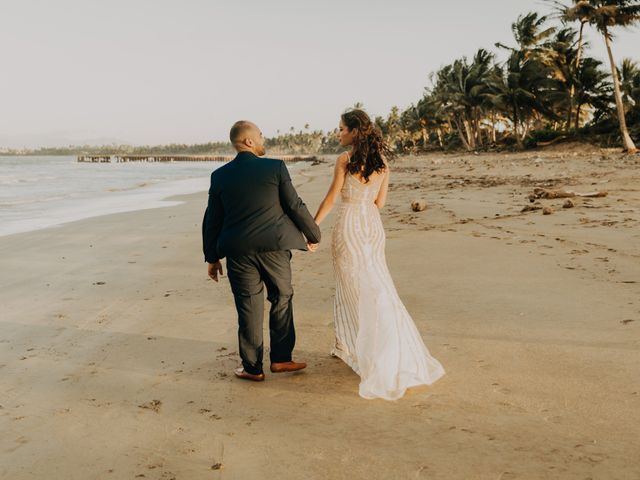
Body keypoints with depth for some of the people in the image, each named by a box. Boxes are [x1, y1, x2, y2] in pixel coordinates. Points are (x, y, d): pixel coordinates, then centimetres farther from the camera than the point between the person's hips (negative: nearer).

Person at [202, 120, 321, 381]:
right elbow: (295, 206, -5)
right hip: (274, 247, -2)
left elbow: (212, 220, 6)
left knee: (248, 309, 8)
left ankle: (253, 368, 16)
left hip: (238, 252, 2)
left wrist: (211, 257, 15)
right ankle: (280, 359, 21)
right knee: (282, 300, 15)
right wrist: (313, 234, 10)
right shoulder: (275, 167, -7)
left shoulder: (220, 175, 2)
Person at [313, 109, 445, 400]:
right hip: (373, 225, 6)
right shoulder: (382, 161, 5)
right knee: (378, 288, 12)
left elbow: (332, 198, -8)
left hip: (348, 225, -5)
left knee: (353, 288, 3)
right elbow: (379, 202, 8)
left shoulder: (345, 160, -11)